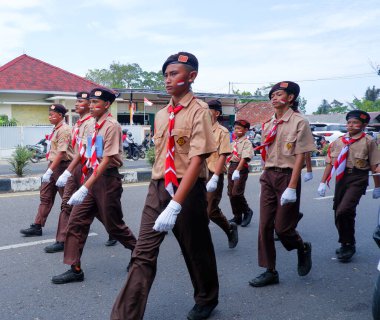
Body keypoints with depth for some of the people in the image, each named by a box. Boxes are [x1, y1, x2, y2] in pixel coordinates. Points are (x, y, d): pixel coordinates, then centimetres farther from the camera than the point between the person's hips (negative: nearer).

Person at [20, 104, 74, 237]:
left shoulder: (64, 130, -17)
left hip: (61, 166, -9)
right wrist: (49, 169, 17)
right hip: (53, 166, 9)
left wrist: (49, 171, -26)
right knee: (45, 196, 9)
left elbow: (61, 153, -24)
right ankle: (37, 226, 13)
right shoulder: (56, 129, 13)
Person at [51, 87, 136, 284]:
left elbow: (106, 160, -20)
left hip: (107, 179, -8)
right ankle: (75, 269, 11)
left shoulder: (111, 126, -14)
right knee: (76, 222, 3)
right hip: (92, 178, 8)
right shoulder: (95, 125, 11)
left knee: (113, 225, 5)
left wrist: (85, 188, -24)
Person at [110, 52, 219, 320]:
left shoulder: (199, 110, -12)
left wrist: (176, 204, -29)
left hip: (188, 189, -5)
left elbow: (197, 160, -22)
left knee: (196, 249, 14)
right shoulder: (161, 115, 10)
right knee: (143, 254, 0)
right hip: (158, 187, 5)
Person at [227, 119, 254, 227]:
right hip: (231, 167, 8)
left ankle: (247, 211, 11)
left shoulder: (247, 143, -9)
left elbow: (244, 158, -20)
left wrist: (237, 170, -31)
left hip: (241, 168, -8)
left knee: (237, 193, -13)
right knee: (231, 193, 8)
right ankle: (237, 216, 19)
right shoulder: (233, 142, 14)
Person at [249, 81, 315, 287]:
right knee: (265, 226, 4)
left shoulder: (299, 122, -7)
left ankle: (303, 249, 29)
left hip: (287, 176, -6)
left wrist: (292, 187, -18)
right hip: (268, 177, 6)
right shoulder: (268, 125, 11)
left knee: (282, 227, -3)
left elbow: (300, 156, -12)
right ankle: (270, 271, 14)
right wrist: (264, 181, 15)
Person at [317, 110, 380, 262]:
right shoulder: (338, 142, 9)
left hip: (358, 178, -5)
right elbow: (330, 163, 10)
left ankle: (348, 245, 0)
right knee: (338, 213, 11)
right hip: (341, 177, 5)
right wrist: (323, 183, 7)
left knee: (344, 211, -20)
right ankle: (345, 244, 31)